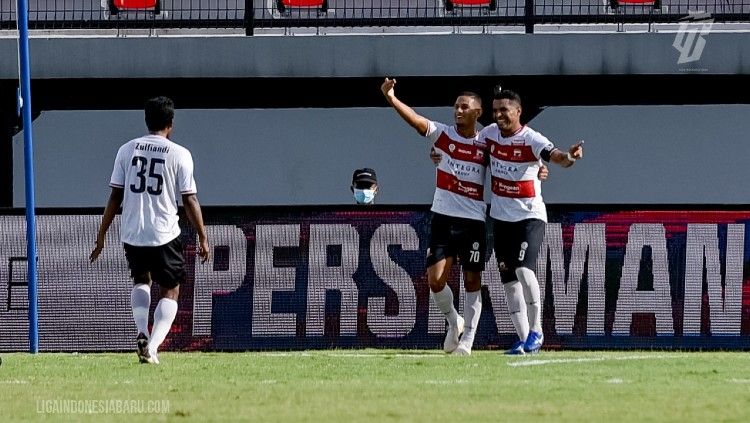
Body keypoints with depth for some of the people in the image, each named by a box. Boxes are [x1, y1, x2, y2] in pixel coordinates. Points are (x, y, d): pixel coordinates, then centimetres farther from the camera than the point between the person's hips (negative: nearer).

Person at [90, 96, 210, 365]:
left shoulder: (127, 150, 3)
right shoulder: (179, 154, -4)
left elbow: (115, 196, 3)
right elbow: (189, 200, -4)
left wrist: (101, 235, 10)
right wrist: (202, 237, 5)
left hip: (131, 232, 3)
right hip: (164, 234, -3)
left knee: (141, 280, 28)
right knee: (170, 291, 12)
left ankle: (142, 332, 5)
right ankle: (152, 347, -6)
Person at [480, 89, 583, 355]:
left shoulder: (531, 139, -18)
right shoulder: (489, 134, 1)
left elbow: (555, 156, -35)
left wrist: (568, 158, -58)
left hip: (530, 215, -6)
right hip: (501, 216, 6)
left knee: (523, 269, -23)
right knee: (509, 281, 6)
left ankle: (535, 331, -9)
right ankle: (523, 339, 12)